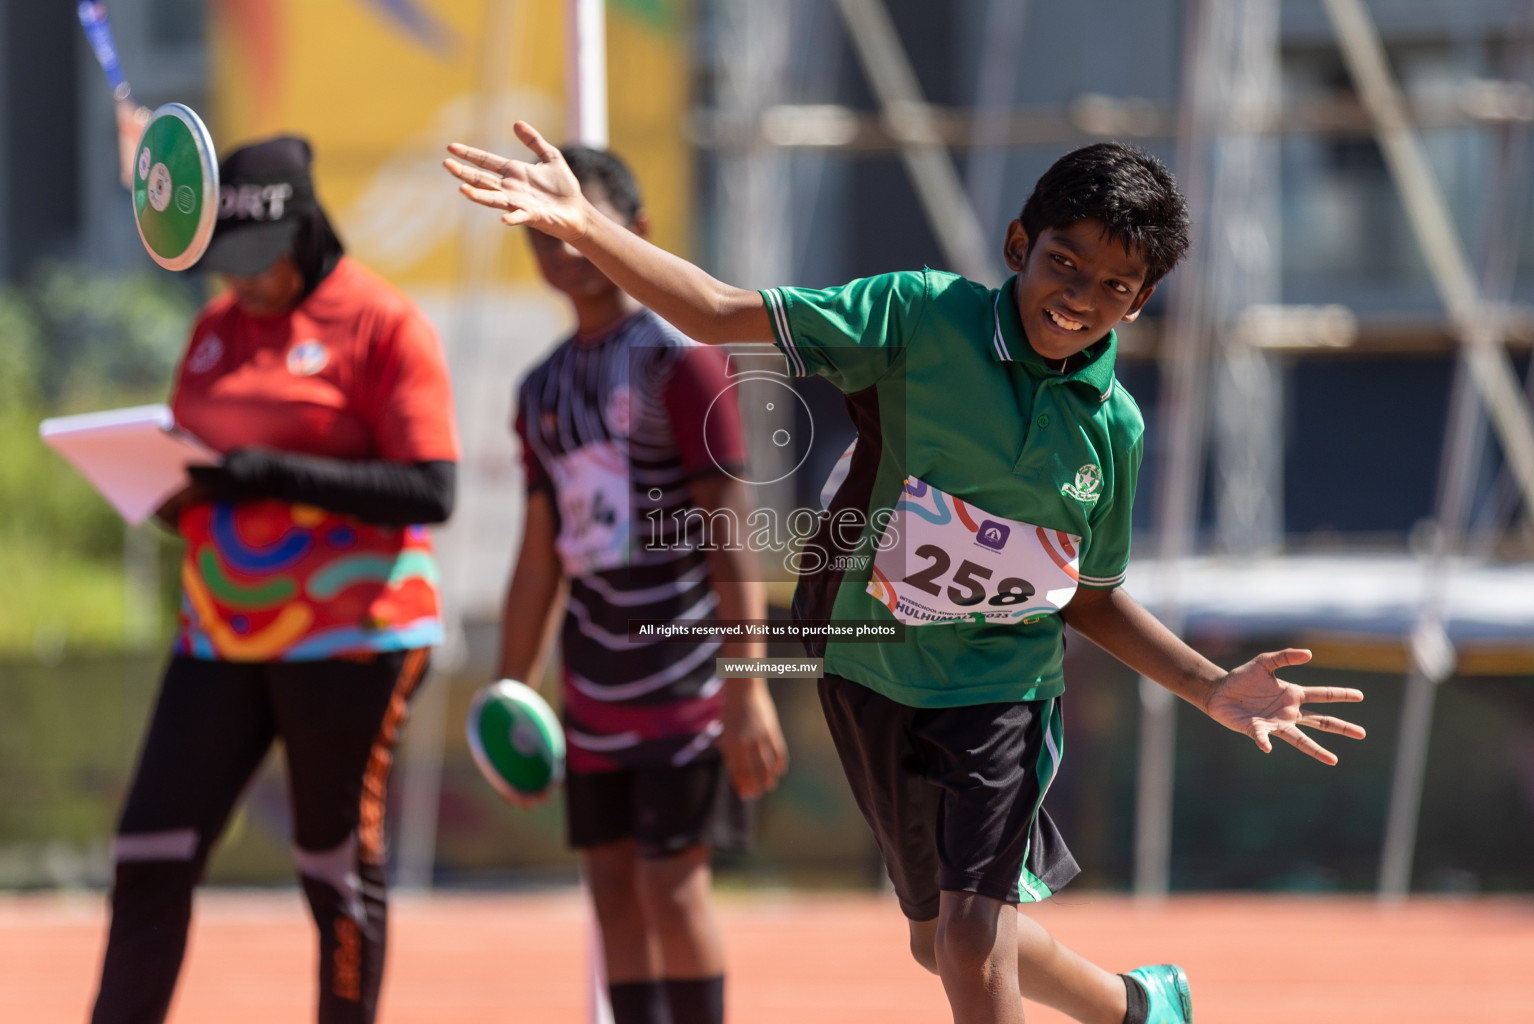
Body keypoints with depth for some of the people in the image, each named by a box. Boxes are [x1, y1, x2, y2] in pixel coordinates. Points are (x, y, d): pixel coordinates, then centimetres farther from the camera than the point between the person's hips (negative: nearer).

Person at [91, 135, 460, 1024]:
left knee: (340, 875, 0)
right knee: (149, 863, -3)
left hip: (347, 640, -6)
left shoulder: (384, 325, -7)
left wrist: (279, 473, -23)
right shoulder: (217, 328, 13)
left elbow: (431, 492, -15)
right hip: (221, 639, 6)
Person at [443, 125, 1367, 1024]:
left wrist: (1215, 691, -2)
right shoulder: (924, 317, -13)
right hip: (874, 675, 1)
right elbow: (723, 314, -17)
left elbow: (1091, 596, 9)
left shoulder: (1112, 428, -6)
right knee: (942, 940, 17)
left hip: (1001, 689, -1)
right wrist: (582, 226, -28)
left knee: (971, 941, -17)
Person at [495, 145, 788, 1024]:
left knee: (673, 883, -8)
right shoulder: (545, 388, 12)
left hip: (685, 679, -7)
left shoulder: (680, 361, -9)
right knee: (614, 886, 5)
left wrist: (747, 689, -19)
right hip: (595, 690, 7)